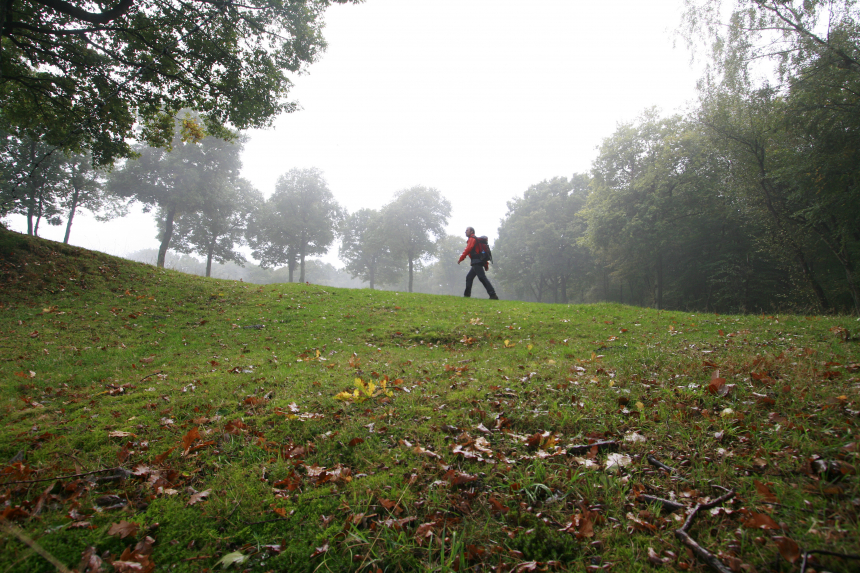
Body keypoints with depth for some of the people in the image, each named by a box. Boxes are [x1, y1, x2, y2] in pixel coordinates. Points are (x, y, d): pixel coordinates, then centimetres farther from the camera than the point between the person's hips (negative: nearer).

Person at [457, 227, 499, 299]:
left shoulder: (472, 239, -1)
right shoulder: (477, 239, 27)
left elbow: (468, 249, -14)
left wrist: (460, 259, -11)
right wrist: (486, 264, 21)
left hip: (476, 261, -10)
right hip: (477, 262, 10)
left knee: (482, 277, -15)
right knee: (469, 277, 14)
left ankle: (493, 295, -22)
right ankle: (467, 295, 14)